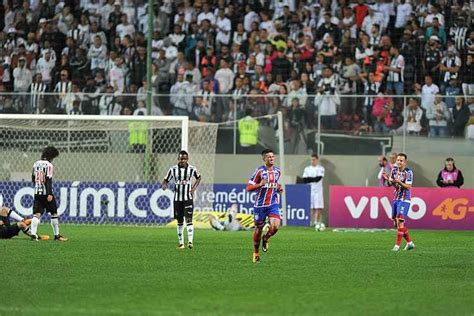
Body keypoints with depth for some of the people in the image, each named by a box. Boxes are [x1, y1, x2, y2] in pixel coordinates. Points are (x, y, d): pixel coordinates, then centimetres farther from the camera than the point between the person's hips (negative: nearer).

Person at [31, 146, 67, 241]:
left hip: (37, 193, 6)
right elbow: (48, 180, -18)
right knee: (54, 213, 6)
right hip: (46, 193, -6)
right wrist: (49, 194, -20)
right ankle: (56, 235, 11)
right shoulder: (49, 165, -11)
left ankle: (33, 234, -12)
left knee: (37, 213, 2)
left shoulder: (36, 164, 10)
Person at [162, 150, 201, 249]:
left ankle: (190, 241, -23)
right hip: (177, 199, 2)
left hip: (188, 199, -2)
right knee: (180, 221, 7)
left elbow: (198, 177, 18)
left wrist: (194, 187, 2)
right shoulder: (173, 169, -2)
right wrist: (164, 185, -21)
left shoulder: (192, 169, -2)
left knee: (189, 219, -15)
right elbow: (166, 180, 4)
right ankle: (181, 243, 17)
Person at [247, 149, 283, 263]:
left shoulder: (277, 171, 7)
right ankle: (256, 253, 24)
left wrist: (278, 188, 5)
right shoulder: (260, 171, -9)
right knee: (258, 228, 6)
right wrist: (260, 184, -26)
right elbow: (249, 187, -10)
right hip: (260, 205, -3)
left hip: (273, 204, 3)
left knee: (275, 226, -18)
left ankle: (265, 239, 15)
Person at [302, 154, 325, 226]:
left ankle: (316, 222, -6)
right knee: (310, 207, -1)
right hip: (309, 190, 3)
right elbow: (304, 180, 1)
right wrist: (313, 179, -10)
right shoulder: (307, 169, 11)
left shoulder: (321, 168, 2)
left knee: (318, 208, -8)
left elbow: (318, 178, -12)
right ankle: (310, 222, 3)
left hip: (318, 190, -2)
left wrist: (309, 179, -6)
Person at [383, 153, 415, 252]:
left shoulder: (408, 172, -12)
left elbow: (408, 187, -16)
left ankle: (397, 245, -12)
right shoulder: (394, 169, 7)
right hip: (395, 198, 7)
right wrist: (388, 179, -10)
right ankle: (410, 243, 20)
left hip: (404, 199, -7)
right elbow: (390, 184, 12)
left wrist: (399, 182, -32)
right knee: (396, 222, 8)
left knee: (400, 221, -15)